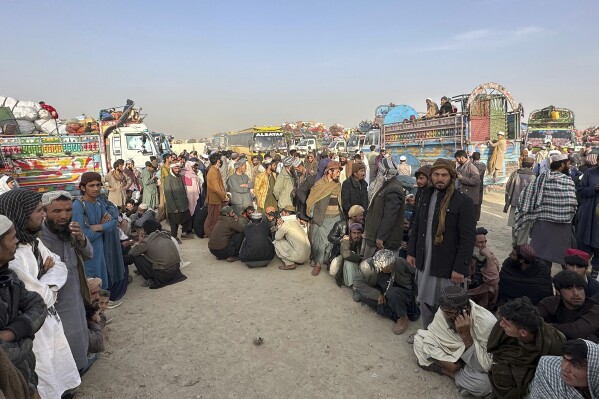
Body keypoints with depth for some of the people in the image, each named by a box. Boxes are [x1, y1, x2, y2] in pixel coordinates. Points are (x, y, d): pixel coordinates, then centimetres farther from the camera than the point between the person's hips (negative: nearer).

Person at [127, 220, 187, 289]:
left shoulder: (147, 241, -9)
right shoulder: (165, 235, 8)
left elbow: (131, 253, -1)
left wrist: (139, 242, 15)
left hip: (162, 275, -7)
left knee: (136, 257, 4)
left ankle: (152, 279, 5)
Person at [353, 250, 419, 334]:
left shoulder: (400, 262, -24)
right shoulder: (368, 266, -26)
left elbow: (412, 274, -3)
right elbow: (357, 281, -20)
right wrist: (377, 294, -23)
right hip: (382, 292, 3)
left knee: (392, 293, -36)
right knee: (363, 295, -22)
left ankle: (404, 319, -9)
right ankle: (396, 316, -12)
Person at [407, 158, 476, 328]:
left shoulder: (463, 202, -13)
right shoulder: (426, 196, 6)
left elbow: (468, 239, -14)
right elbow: (416, 226, 12)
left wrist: (460, 268, -16)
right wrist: (411, 252, 9)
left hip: (447, 265, -5)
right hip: (424, 261, 6)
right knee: (425, 302, 17)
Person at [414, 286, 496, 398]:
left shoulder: (486, 323, -34)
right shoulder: (445, 311, -21)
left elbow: (483, 366, -33)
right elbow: (429, 339, -14)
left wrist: (466, 335, -42)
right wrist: (447, 363, -26)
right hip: (454, 355, 3)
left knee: (482, 384, -36)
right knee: (419, 340, -9)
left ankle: (439, 368, -10)